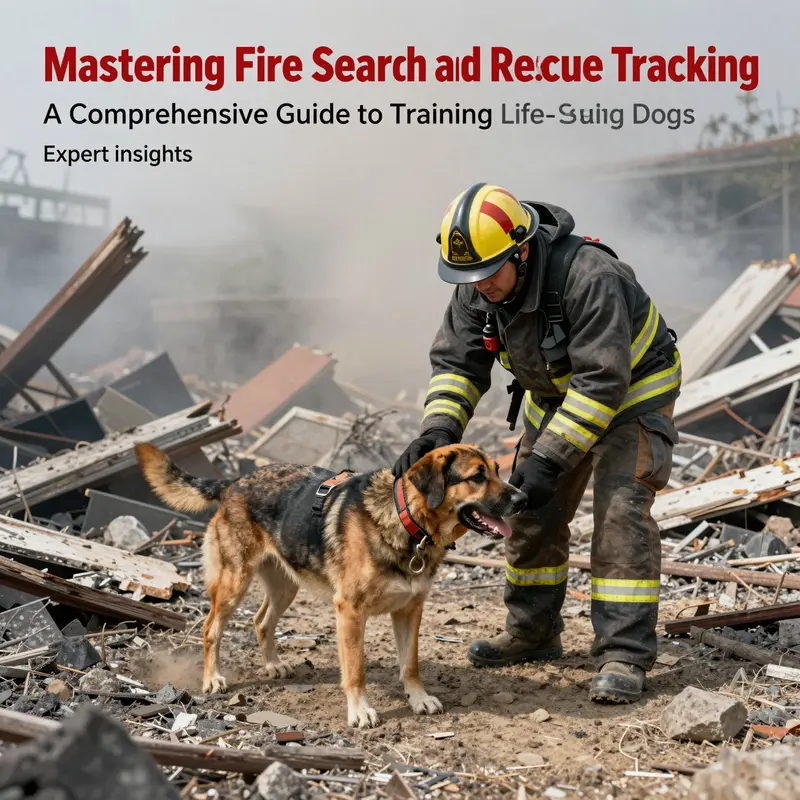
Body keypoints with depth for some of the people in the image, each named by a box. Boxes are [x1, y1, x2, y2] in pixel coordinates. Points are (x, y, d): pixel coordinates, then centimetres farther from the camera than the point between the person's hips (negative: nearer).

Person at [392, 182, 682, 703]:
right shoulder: (475, 289, -16)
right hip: (556, 393, 7)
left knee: (621, 511, -19)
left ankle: (625, 657, -15)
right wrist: (439, 430, -30)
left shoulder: (588, 277, -38)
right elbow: (456, 363, -11)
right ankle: (533, 635, 24)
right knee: (531, 512, 8)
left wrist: (550, 458, -40)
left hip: (632, 390, -7)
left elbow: (602, 381, -38)